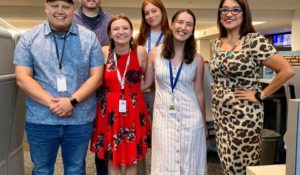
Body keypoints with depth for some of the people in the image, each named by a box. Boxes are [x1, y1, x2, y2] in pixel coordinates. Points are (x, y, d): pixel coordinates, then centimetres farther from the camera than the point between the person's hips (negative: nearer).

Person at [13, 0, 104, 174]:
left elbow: (97, 76, -3)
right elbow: (22, 78, -4)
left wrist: (72, 101, -16)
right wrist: (51, 102, -17)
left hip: (80, 120, 0)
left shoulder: (89, 38, 2)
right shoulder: (29, 38, 2)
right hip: (40, 120, 0)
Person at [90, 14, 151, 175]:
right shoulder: (104, 52, -6)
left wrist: (134, 89, 1)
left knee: (133, 159, 12)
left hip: (134, 110, 0)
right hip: (109, 110, 0)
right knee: (112, 159, 12)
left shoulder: (140, 52, -5)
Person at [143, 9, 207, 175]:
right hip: (163, 117, 0)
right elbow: (146, 83, 8)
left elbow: (199, 93, 7)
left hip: (190, 118, 1)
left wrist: (204, 123, 13)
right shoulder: (155, 53, -1)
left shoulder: (197, 59, 0)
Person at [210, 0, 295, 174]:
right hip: (220, 115, 6)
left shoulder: (255, 41, -12)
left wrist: (260, 95, -13)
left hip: (244, 116, -6)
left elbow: (287, 70, -17)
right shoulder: (218, 43, 7)